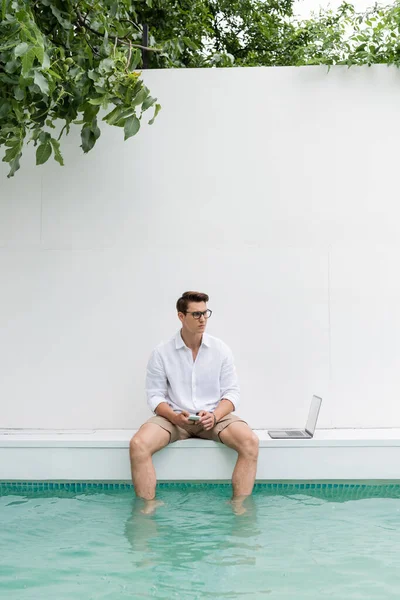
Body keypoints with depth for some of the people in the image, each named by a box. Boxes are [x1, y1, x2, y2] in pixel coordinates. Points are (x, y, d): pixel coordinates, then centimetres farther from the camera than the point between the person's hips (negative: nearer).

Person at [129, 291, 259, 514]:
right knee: (138, 444, -28)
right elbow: (155, 395, -2)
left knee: (250, 441, -28)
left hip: (215, 416, 1)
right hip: (174, 417, 0)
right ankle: (148, 505, -15)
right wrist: (175, 416, -21)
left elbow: (232, 392, 1)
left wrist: (214, 415, -18)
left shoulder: (221, 350, 1)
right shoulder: (161, 353, -2)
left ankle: (239, 504, -19)